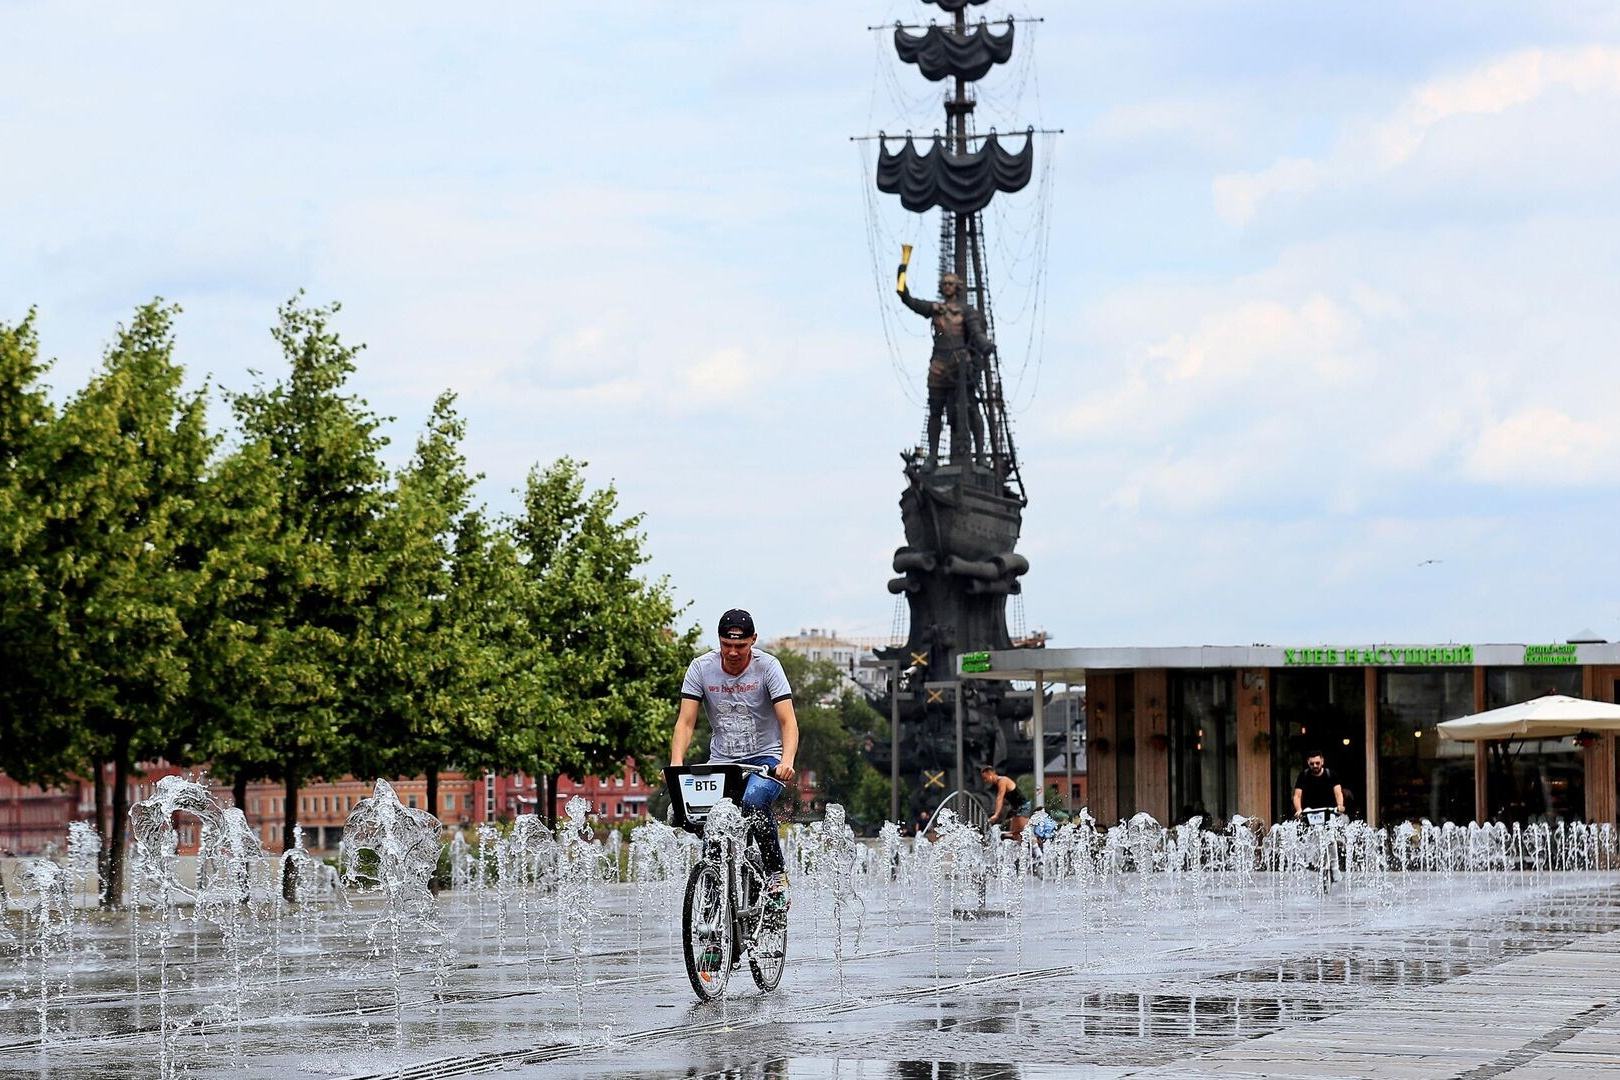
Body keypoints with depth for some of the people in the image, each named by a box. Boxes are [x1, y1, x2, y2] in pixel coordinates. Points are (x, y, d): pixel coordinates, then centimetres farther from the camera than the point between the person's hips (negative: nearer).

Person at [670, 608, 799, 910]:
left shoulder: (768, 667, -12)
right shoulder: (701, 667, -7)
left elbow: (788, 722, -20)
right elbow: (686, 722, -11)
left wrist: (787, 761, -38)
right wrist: (676, 764, -28)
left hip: (764, 757, -3)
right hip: (722, 761, 3)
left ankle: (776, 874, -16)